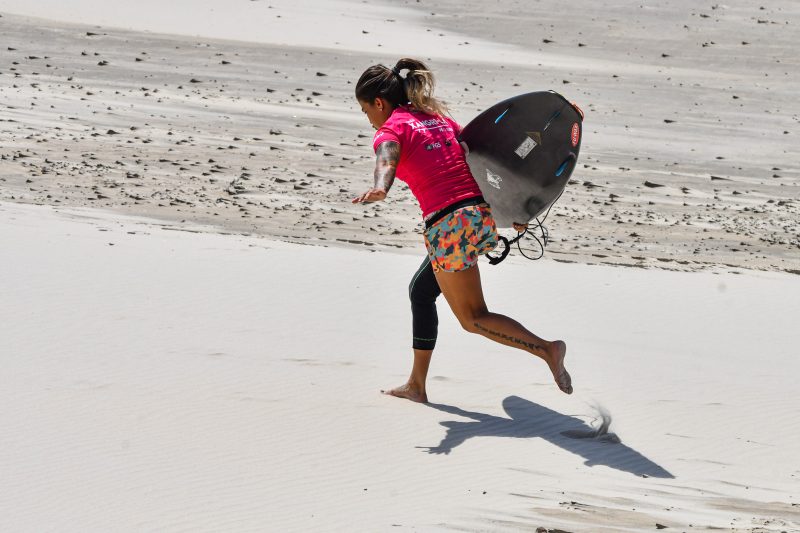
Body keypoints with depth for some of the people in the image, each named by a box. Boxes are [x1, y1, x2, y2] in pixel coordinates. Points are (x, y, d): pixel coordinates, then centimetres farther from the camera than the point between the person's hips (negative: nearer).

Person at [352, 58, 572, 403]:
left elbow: (386, 160, -25)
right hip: (484, 216, 8)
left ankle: (546, 349, -11)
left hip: (449, 224, -8)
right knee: (420, 291, 23)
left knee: (473, 318, 5)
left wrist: (379, 190, -45)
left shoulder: (391, 129, -2)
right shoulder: (438, 117, 20)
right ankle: (416, 385, 27)